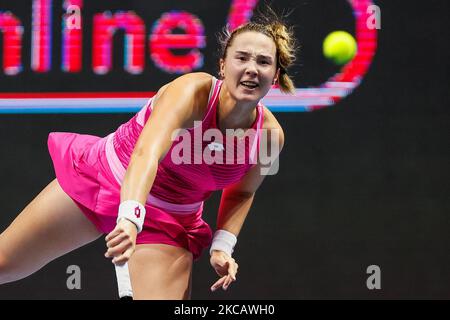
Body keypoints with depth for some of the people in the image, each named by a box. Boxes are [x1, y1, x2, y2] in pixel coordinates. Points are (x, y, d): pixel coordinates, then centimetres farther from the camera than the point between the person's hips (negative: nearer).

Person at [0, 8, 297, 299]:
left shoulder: (270, 135, -17)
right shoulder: (192, 90, -30)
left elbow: (241, 192, 6)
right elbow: (147, 152, -48)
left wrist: (222, 245, -8)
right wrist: (131, 217, -64)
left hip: (168, 226, 3)